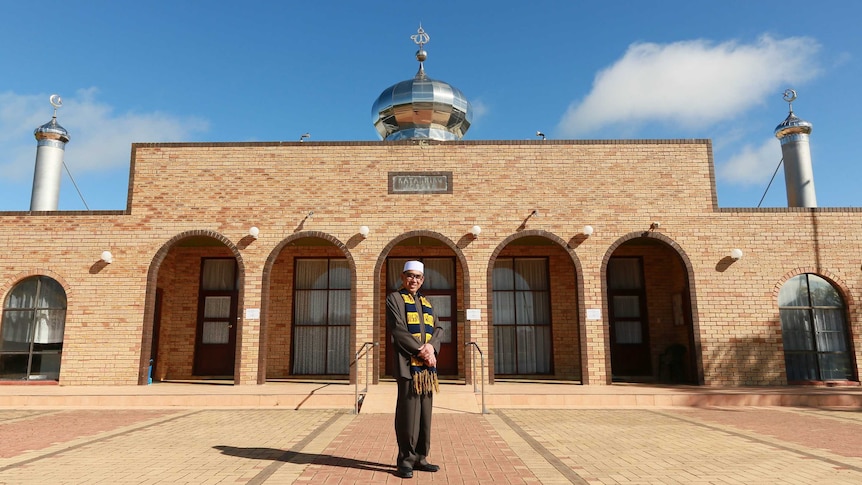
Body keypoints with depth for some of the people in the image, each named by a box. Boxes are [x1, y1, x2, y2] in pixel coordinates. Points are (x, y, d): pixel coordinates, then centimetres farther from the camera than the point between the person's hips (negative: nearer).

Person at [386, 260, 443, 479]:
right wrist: (420, 350, -16)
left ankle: (420, 457, 18)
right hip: (408, 364, -6)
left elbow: (438, 329, 11)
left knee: (425, 413, 9)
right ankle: (405, 460, 5)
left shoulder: (426, 302, 20)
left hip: (426, 365, 6)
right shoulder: (394, 299, 1)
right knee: (408, 413, -5)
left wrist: (431, 346, -10)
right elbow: (398, 329, -11)